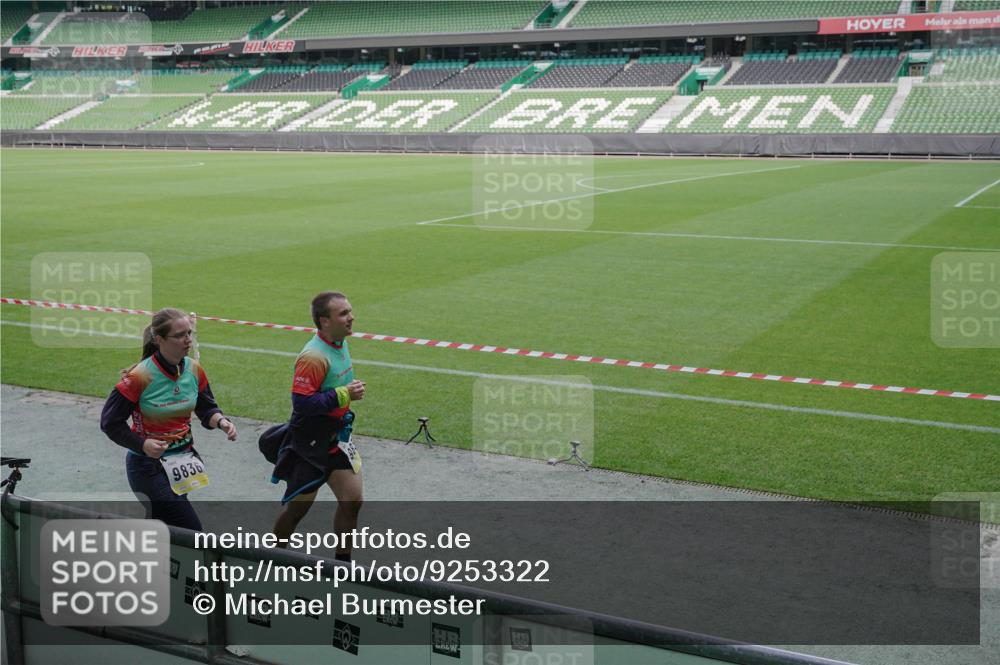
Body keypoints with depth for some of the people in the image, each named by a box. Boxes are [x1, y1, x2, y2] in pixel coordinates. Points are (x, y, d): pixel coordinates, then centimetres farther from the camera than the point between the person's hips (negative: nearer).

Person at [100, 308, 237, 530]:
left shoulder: (194, 369, -3)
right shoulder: (140, 376, -19)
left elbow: (207, 409, 11)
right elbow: (110, 422, -10)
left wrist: (221, 421, -11)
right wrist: (143, 445, -22)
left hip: (182, 459, 6)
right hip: (148, 465, -6)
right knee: (191, 533, -10)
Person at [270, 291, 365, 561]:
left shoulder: (340, 343, 5)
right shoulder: (313, 356, -25)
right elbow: (302, 402, -29)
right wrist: (344, 395, -25)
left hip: (336, 438, 8)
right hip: (310, 445, -8)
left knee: (351, 501, 6)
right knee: (298, 507, 6)